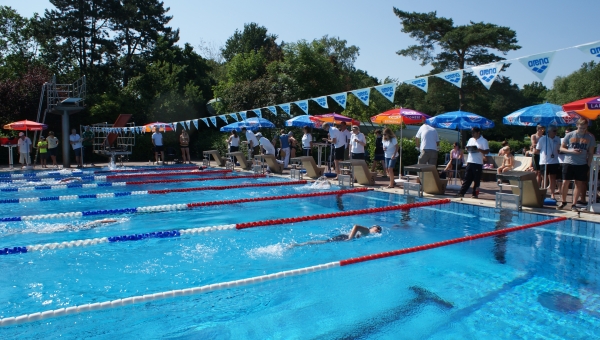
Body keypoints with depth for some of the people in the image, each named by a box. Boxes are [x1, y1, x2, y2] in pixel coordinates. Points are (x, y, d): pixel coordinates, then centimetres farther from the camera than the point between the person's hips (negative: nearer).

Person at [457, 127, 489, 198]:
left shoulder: (483, 141, -3)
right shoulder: (471, 140, 16)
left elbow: (487, 151, -6)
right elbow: (467, 148, 22)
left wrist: (479, 150, -22)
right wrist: (467, 149, -2)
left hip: (478, 163, -5)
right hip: (470, 162, 5)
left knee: (477, 180, 2)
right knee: (467, 179, 3)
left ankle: (475, 194, 9)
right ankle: (461, 193, 0)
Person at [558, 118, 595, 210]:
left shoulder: (590, 137, 3)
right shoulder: (569, 135, -1)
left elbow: (591, 153, 6)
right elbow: (561, 148, 3)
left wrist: (588, 165, 1)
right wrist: (571, 151, -15)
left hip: (582, 164, 1)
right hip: (569, 163, -1)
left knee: (579, 184, 4)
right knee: (565, 182, -2)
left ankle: (574, 204, 13)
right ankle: (563, 202, 16)